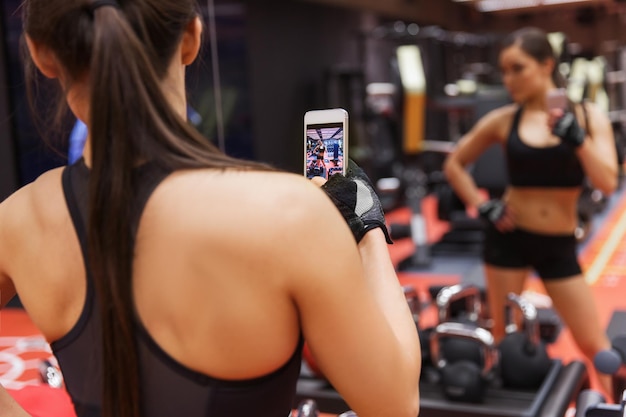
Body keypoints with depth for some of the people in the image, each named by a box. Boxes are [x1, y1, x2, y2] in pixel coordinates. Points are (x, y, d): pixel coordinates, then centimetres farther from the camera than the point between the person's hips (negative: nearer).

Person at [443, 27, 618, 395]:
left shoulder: (587, 115, -3)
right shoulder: (504, 120, -4)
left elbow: (608, 182, -12)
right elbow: (454, 164, 8)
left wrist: (576, 135, -22)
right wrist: (482, 206, -3)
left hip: (559, 245, 0)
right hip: (509, 237, 0)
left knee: (595, 345, 4)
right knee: (504, 338, 9)